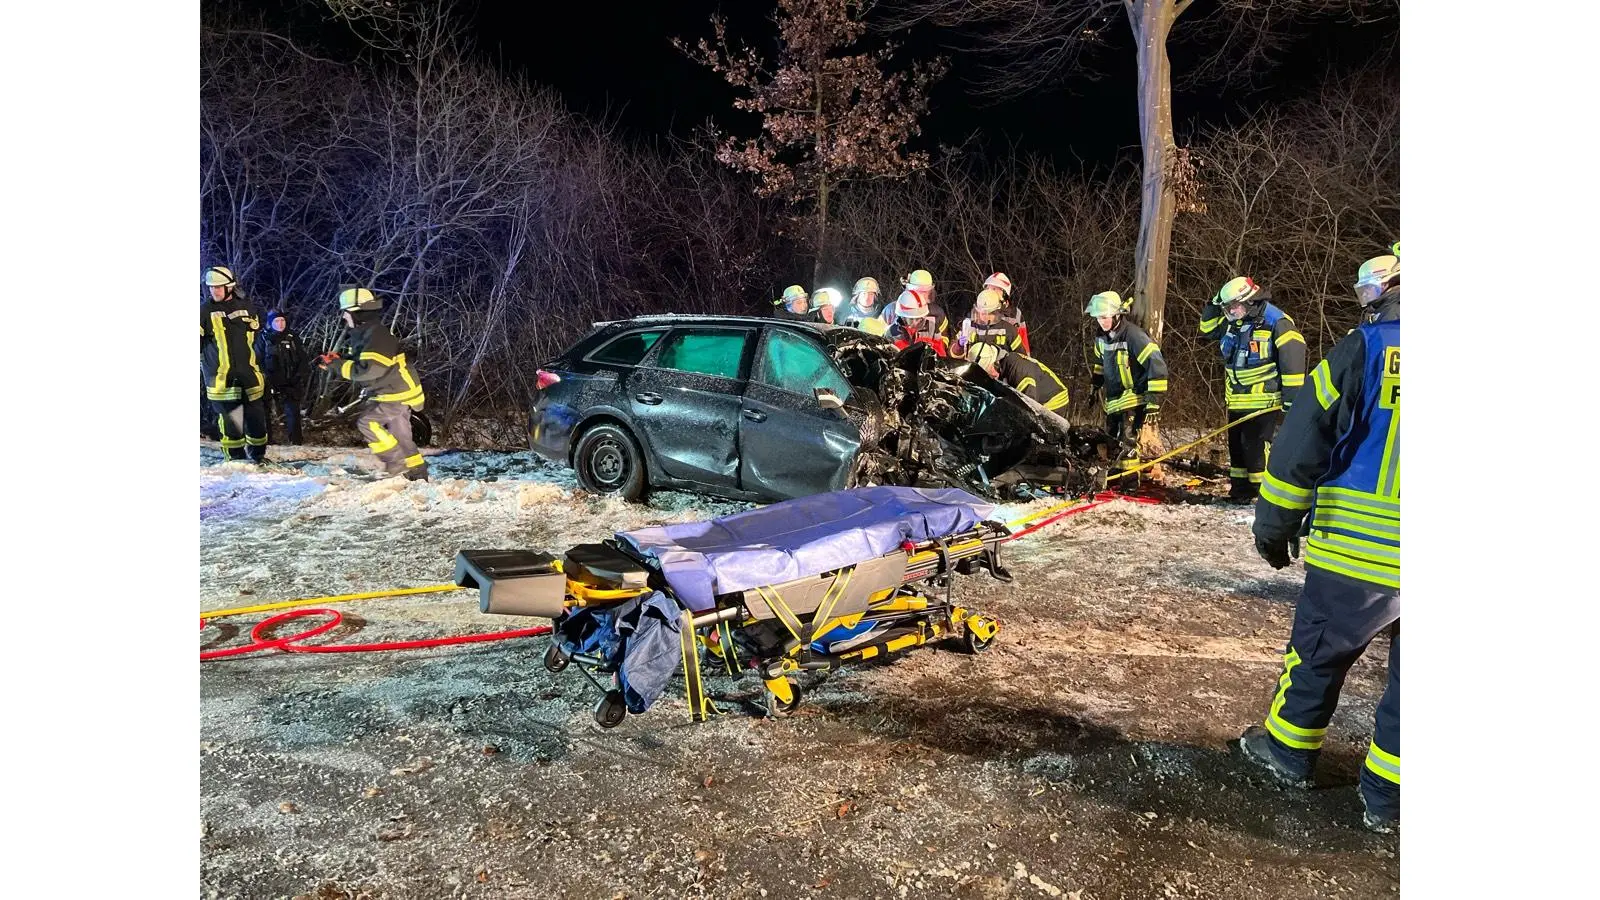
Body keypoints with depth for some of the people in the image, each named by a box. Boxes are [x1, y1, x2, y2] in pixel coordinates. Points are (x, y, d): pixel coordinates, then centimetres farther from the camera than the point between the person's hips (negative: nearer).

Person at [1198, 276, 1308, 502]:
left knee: (1255, 446, -11)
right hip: (1237, 400, 8)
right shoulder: (1232, 323, 7)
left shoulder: (1276, 322, -15)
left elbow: (1293, 357, -17)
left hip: (1263, 401, -8)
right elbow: (1207, 329, 22)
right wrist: (1215, 305, 5)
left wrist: (1291, 397, -17)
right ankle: (1240, 490, 23)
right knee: (1236, 444, 12)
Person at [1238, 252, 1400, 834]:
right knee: (1401, 678, 14)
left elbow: (1298, 451, -7)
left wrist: (1272, 529, 3)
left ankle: (1289, 750, 33)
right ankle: (1385, 798, 23)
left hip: (1358, 552, -2)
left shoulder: (1363, 351, -7)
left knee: (1319, 652, 17)